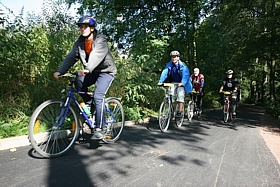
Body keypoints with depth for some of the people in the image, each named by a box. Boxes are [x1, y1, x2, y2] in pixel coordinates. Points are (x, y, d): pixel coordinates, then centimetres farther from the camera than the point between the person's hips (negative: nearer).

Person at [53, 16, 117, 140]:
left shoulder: (100, 40, -18)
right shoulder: (80, 42, 0)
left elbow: (96, 55, -36)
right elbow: (71, 57, -10)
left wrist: (86, 69, -53)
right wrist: (60, 71, -24)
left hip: (106, 70, -6)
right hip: (93, 72, 6)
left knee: (98, 96, -21)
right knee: (78, 82, -21)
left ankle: (99, 129, -15)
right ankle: (89, 105, 3)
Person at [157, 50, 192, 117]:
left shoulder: (183, 65, -13)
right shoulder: (169, 65, -3)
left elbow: (185, 75, -23)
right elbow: (164, 73, -12)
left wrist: (182, 83, -41)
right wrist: (160, 81, -26)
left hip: (181, 83, -3)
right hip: (172, 83, 3)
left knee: (180, 95, -22)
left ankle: (179, 112, -14)